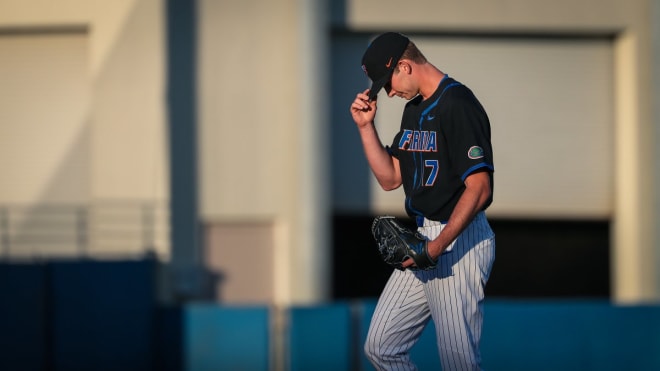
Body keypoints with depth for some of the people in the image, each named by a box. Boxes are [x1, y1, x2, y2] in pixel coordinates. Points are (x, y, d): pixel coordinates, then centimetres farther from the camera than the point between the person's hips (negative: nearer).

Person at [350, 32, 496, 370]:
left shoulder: (458, 105, -15)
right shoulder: (414, 109, 17)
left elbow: (478, 189, -21)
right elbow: (390, 179, 20)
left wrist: (437, 247, -25)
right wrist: (366, 126, 8)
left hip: (459, 241, -10)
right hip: (425, 240, 10)